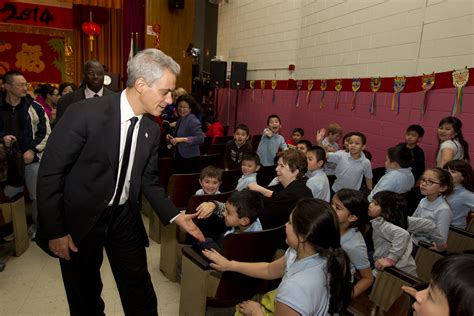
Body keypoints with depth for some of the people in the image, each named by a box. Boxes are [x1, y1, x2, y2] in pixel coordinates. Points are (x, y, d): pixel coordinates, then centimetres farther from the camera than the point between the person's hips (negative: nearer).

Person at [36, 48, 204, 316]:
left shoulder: (152, 129, -4)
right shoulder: (86, 113, -21)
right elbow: (50, 173, -16)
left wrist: (176, 215, -3)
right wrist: (55, 230, -14)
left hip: (125, 216, 4)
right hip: (80, 217, -3)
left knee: (139, 289, 13)